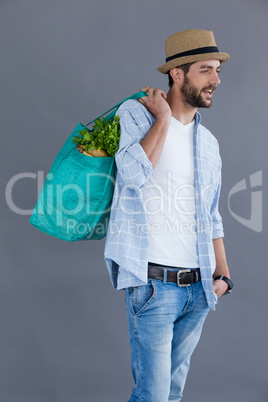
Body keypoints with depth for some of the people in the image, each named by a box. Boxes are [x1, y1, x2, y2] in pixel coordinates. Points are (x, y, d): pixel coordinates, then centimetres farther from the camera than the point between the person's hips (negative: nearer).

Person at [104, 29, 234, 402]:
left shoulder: (209, 143, 13)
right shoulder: (135, 114, -4)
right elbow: (134, 172, -24)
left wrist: (223, 274, 10)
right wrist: (162, 118, -13)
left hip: (198, 288, 6)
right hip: (154, 283, -6)